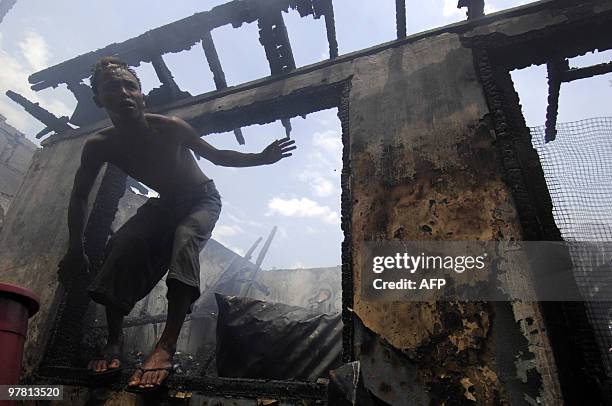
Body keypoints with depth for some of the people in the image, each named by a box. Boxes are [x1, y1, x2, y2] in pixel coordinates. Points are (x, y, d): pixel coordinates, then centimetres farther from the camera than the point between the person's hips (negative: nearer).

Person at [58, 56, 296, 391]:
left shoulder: (169, 127, -26)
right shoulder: (99, 146, -18)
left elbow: (216, 156, -15)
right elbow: (79, 197, -5)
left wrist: (261, 158, -27)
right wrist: (75, 250, -4)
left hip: (202, 201, -3)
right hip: (164, 204, 3)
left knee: (184, 239, -34)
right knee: (121, 246, -22)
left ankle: (168, 343, -39)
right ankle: (114, 340, -12)